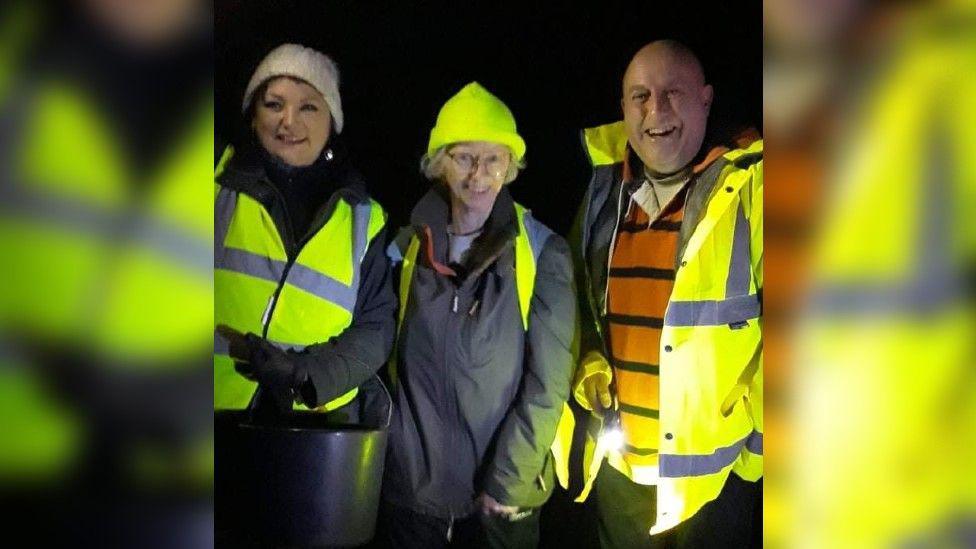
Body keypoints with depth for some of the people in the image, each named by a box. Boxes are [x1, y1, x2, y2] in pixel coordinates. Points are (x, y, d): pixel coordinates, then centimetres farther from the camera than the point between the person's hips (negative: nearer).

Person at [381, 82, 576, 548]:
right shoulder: (408, 247, 3)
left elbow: (548, 383, -9)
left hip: (503, 498, -2)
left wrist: (509, 482, -13)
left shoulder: (542, 253, -6)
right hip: (413, 490, 3)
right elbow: (384, 353, 9)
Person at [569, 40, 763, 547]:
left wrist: (750, 421, -14)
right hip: (616, 466, 5)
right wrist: (590, 368, 2)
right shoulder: (606, 193, 5)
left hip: (712, 472, -5)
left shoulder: (747, 188, -12)